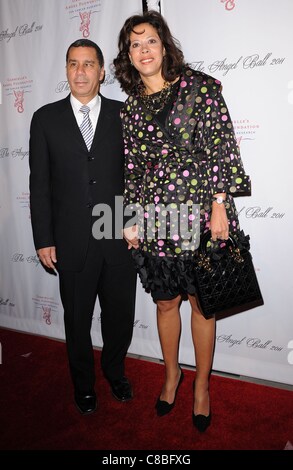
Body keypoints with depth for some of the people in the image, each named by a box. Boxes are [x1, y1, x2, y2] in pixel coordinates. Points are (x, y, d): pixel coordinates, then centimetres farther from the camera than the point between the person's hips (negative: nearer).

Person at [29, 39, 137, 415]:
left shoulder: (123, 114, 4)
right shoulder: (46, 118, 3)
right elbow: (39, 184, 1)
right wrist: (43, 239, -3)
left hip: (120, 239, 1)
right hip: (72, 242, 0)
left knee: (120, 315, 14)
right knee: (77, 319, 15)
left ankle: (115, 372, 43)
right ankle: (84, 384, 40)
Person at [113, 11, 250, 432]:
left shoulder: (199, 86, 0)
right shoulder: (130, 106, 11)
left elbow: (222, 147, -5)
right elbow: (131, 167, 12)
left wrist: (219, 205, -12)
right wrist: (131, 219, 9)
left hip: (200, 213, -3)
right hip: (154, 221, 3)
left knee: (200, 302, 9)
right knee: (166, 302, 14)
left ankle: (202, 384, 30)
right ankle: (172, 373, 39)